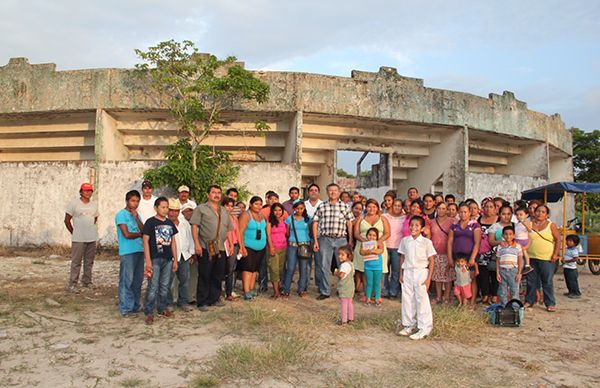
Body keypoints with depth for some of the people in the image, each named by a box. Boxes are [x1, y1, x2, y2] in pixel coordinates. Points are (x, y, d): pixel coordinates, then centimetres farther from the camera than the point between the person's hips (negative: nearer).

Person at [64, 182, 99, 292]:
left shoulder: (94, 204, 11)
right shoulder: (74, 203, -4)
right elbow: (67, 220, -1)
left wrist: (92, 229, 11)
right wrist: (74, 233, -1)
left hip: (92, 238, 5)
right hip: (78, 239, -5)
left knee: (89, 261, 11)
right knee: (76, 262, -2)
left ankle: (87, 281, 23)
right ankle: (72, 284, 5)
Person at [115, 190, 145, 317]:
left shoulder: (136, 214, 17)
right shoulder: (121, 214, -6)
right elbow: (127, 234, -14)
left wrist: (136, 218, -5)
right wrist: (140, 234, 1)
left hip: (139, 250, 7)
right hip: (127, 252, -7)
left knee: (138, 280, 11)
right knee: (127, 281, -4)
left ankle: (135, 306, 22)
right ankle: (125, 309, 3)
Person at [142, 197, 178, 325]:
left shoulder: (170, 223, 10)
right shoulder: (150, 222, -6)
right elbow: (145, 241, -9)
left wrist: (175, 259, 12)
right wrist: (147, 260, -13)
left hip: (168, 259, 6)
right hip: (155, 259, -5)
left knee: (165, 286, 14)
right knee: (153, 287, -3)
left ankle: (162, 308, 27)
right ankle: (149, 313, 6)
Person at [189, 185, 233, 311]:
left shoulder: (224, 211, 19)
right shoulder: (201, 209, 1)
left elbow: (229, 229, 22)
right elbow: (194, 226, -7)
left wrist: (231, 244, 12)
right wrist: (197, 244, -14)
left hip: (221, 248, 6)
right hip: (205, 248, -5)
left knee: (218, 276, 11)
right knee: (204, 276, 0)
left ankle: (214, 299, 24)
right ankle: (202, 302, 9)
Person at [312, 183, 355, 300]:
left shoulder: (345, 206, 5)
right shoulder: (321, 206, 6)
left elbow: (349, 223, 4)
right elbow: (315, 223, 6)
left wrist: (350, 240, -1)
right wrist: (316, 241, 0)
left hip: (341, 239, 0)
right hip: (325, 239, 1)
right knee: (324, 266, 4)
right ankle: (324, 291, 15)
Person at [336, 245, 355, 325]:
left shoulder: (344, 265, -21)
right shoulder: (350, 264, 11)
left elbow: (341, 275, -32)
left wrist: (337, 273, -10)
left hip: (344, 288, -10)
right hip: (350, 287, 10)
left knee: (343, 303, -4)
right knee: (350, 303, 15)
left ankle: (343, 320, 0)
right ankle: (350, 318, 24)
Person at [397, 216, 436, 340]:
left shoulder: (426, 242, -7)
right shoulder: (405, 241, 4)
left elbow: (431, 260, -4)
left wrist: (429, 278, -8)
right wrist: (401, 273, 7)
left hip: (421, 272, -4)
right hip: (408, 272, 4)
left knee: (422, 300, -1)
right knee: (407, 299, 10)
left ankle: (424, 329, 7)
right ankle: (409, 325, 24)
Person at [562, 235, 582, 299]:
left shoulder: (574, 250, -17)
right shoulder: (567, 249, 12)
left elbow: (575, 259, -24)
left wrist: (566, 261, -22)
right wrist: (563, 259, 5)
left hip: (571, 269, -10)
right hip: (566, 268, 10)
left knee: (573, 281, -5)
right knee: (568, 281, 17)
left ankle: (577, 293, 3)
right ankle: (571, 292, 30)